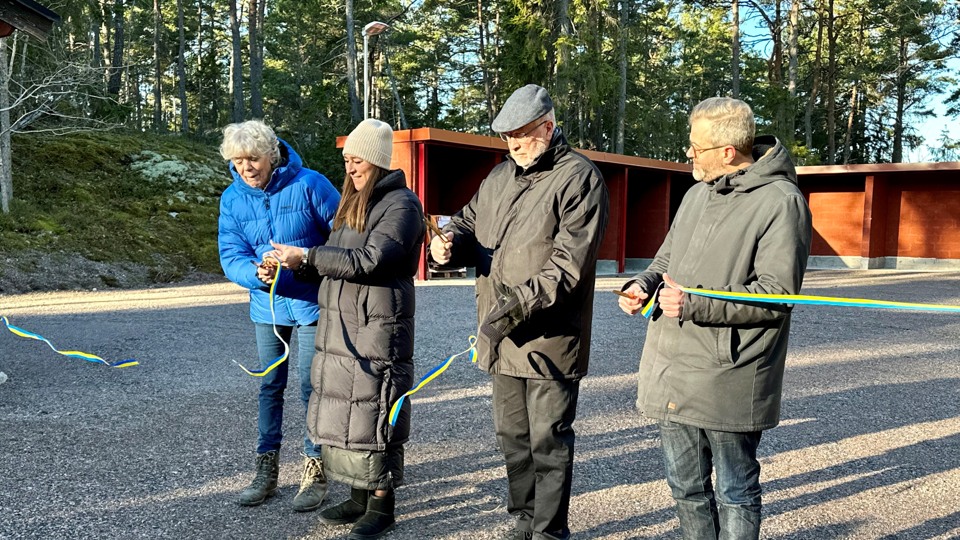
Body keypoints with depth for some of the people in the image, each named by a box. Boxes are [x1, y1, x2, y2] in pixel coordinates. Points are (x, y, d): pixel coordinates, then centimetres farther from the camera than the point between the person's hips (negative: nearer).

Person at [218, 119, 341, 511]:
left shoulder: (309, 184, -14)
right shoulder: (233, 198, -2)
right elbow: (231, 256, -8)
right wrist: (258, 274, -28)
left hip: (310, 303, -4)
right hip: (267, 306, 4)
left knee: (312, 387, 0)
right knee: (269, 386, 13)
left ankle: (315, 472, 16)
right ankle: (266, 470, 27)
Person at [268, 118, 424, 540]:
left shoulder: (400, 205, -11)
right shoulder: (353, 202, 17)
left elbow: (367, 263, -20)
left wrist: (306, 257, -18)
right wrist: (294, 263, 1)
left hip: (377, 329, -8)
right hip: (339, 327, 9)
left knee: (373, 416, -1)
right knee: (343, 412, 13)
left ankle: (382, 506, 14)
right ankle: (359, 497, 27)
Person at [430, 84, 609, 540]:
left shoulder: (579, 178, -11)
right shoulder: (500, 177, 14)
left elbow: (569, 266, -19)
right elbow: (469, 222, 19)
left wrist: (517, 306, -26)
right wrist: (451, 242, -5)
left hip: (550, 339, -7)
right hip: (502, 338, 8)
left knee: (548, 443, 4)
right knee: (512, 438, 19)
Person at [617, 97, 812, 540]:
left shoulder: (780, 202, -12)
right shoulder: (697, 194, 13)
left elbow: (778, 292, -18)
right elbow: (667, 258, 23)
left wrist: (695, 305, -22)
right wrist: (643, 283, 1)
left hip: (728, 382, -7)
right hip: (672, 371, 8)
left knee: (734, 494, 10)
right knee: (686, 487, 20)